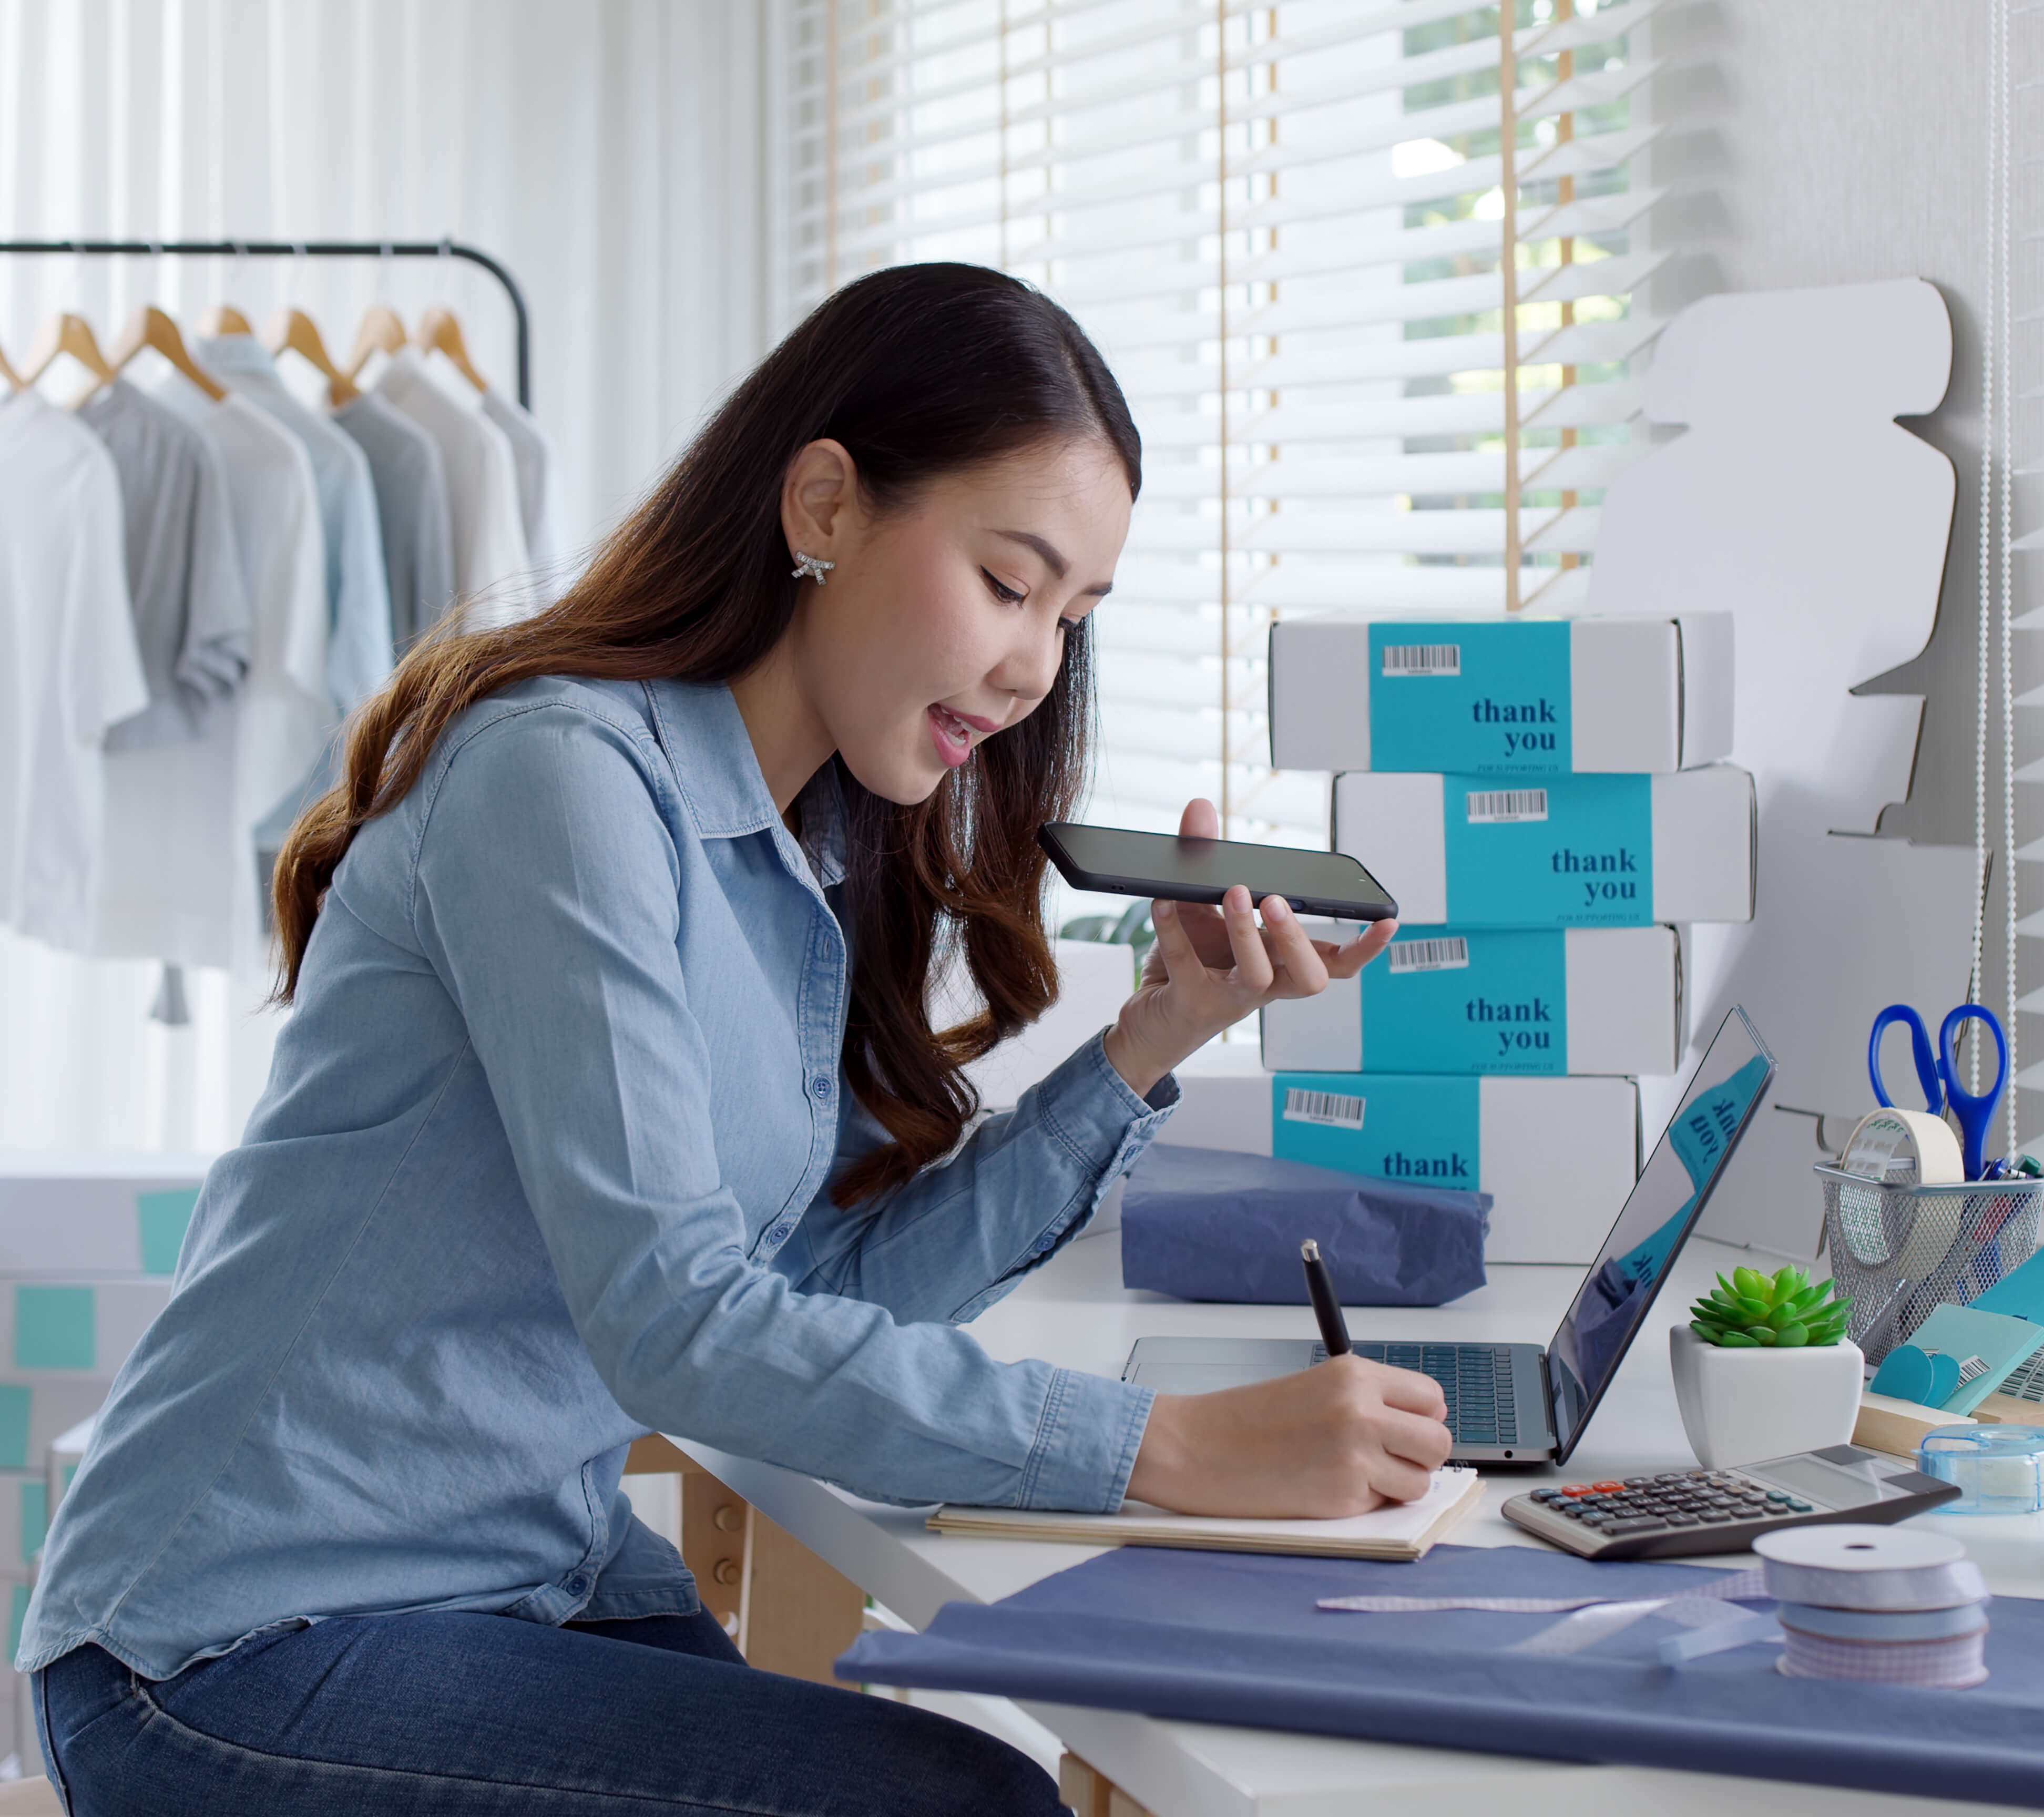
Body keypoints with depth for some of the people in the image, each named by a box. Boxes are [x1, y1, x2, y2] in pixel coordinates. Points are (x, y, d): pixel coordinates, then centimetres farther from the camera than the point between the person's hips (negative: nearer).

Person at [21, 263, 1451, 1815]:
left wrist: (1153, 1039, -2)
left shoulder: (816, 859, 11)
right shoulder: (567, 771, -16)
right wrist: (1176, 1451, -27)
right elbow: (674, 1320, -25)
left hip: (539, 1593, 8)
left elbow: (843, 1276, 5)